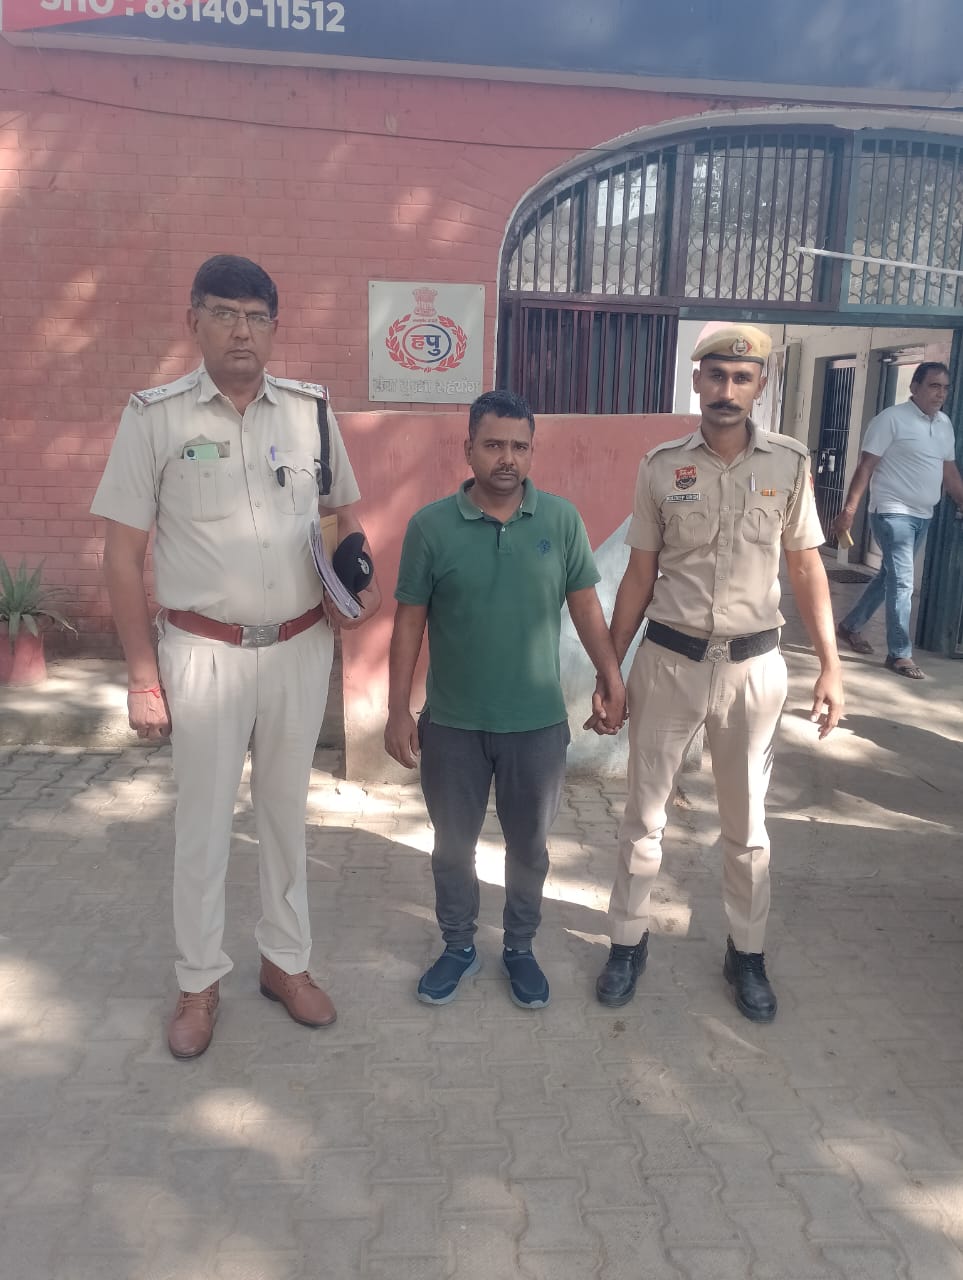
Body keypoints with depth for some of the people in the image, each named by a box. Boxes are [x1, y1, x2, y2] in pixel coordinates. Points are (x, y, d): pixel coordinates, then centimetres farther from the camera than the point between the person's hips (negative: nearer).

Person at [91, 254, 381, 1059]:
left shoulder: (312, 410, 1)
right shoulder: (155, 416, -6)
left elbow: (347, 510, 15)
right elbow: (123, 553, -5)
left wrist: (364, 581, -6)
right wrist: (142, 675, -7)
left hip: (301, 648, 3)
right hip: (204, 652, -2)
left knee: (287, 810, 16)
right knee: (203, 823, 10)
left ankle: (286, 961, 35)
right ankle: (200, 982, 30)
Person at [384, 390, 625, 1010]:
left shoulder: (562, 520, -5)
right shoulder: (430, 525, -8)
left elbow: (585, 604, 3)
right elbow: (410, 621, -4)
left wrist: (612, 679, 1)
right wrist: (398, 709, -4)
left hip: (539, 722, 1)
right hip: (452, 723, 0)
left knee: (529, 845, 16)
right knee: (453, 844, 15)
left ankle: (521, 947, 38)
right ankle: (459, 946, 37)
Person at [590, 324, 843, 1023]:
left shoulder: (791, 463, -2)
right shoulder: (661, 466, -3)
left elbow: (807, 567, 3)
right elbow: (639, 575, 2)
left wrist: (831, 666, -2)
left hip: (753, 665, 0)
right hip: (668, 660, 0)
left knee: (747, 823, 14)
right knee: (645, 813, 11)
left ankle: (747, 954, 33)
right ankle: (628, 941, 30)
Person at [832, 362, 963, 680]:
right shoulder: (892, 419, -10)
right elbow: (865, 466, -14)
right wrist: (849, 510, -21)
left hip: (922, 515, 8)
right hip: (893, 512, -8)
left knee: (891, 576, 15)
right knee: (902, 582, -8)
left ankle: (850, 626, 31)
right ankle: (899, 654, 0)